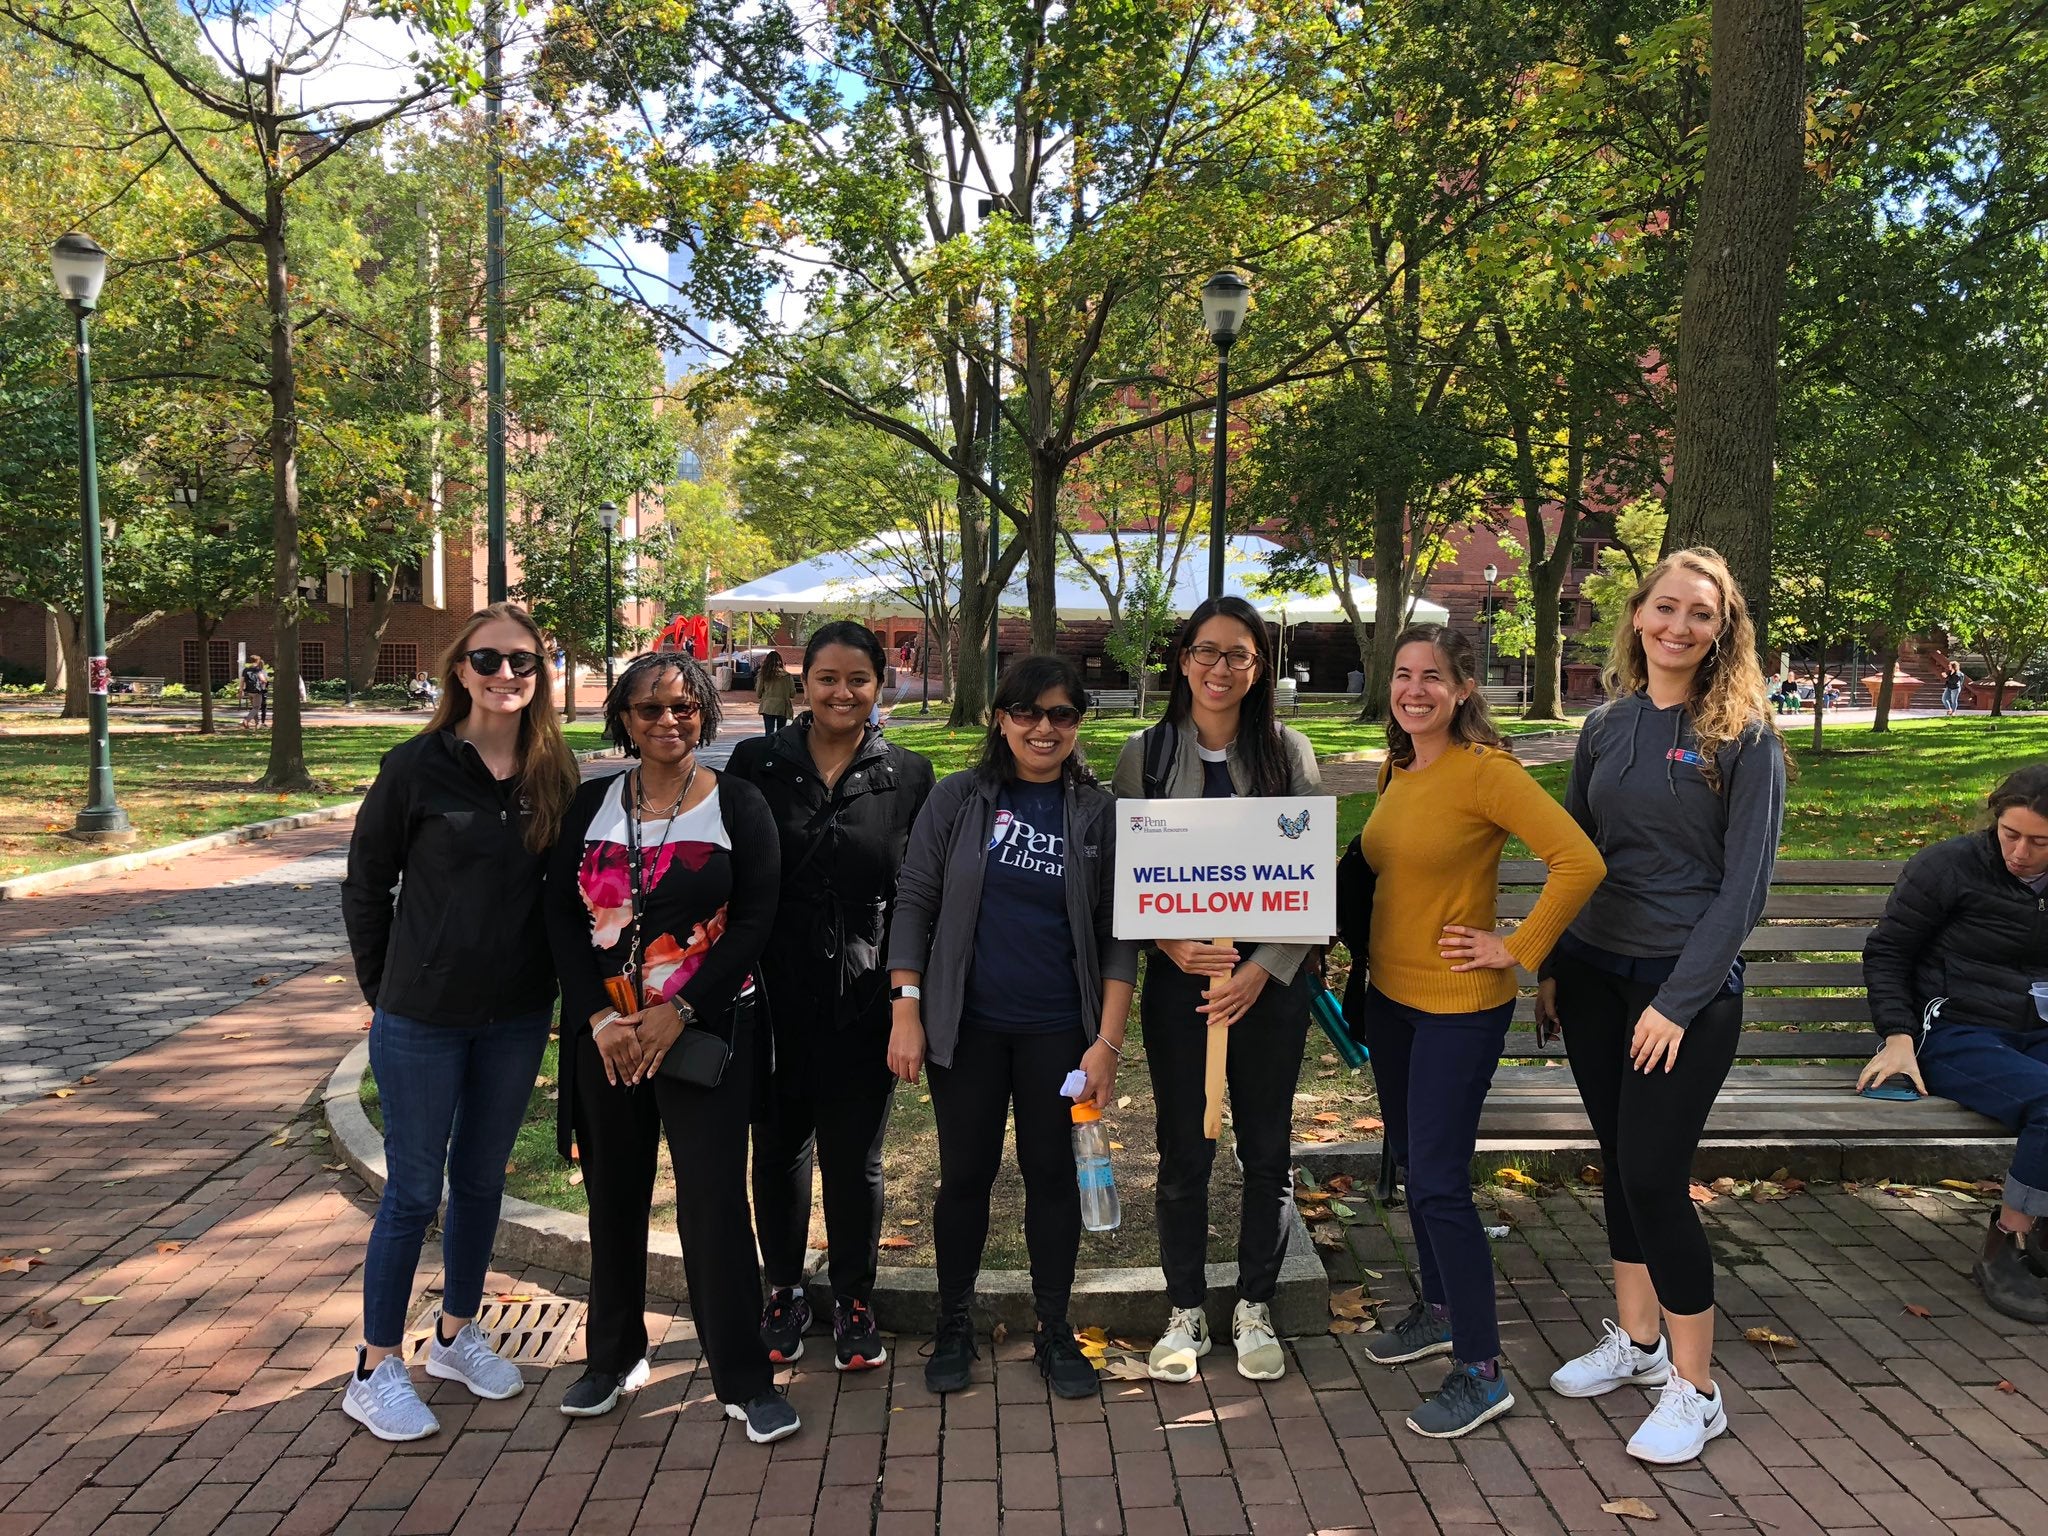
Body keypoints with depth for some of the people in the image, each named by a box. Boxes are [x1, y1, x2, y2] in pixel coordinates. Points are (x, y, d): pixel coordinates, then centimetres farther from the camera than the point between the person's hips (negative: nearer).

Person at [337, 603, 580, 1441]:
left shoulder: (554, 774, -1)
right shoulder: (416, 766, -10)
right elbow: (366, 884, -2)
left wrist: (551, 985, 3)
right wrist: (385, 988, 0)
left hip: (518, 1016, 4)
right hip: (423, 1018, -4)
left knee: (482, 1180, 16)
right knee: (414, 1189, 5)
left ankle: (456, 1334, 35)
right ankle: (375, 1370, 21)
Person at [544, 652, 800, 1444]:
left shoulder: (737, 805, -2)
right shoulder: (592, 804, 6)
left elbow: (755, 919, -7)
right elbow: (562, 915, 3)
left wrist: (678, 1011, -15)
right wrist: (600, 1016, -10)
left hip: (703, 1033, -3)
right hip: (603, 1032, 3)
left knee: (714, 1199, -4)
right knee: (613, 1195, 13)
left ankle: (744, 1379, 10)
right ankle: (613, 1355, 32)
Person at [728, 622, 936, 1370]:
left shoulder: (908, 776, 1)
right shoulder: (756, 763, 0)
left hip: (863, 1000, 0)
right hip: (774, 995, 1)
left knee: (855, 1158, 9)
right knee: (779, 1148, 13)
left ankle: (854, 1301, 28)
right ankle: (784, 1293, 33)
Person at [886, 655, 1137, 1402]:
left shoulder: (1099, 814, -1)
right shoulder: (958, 799, -2)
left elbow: (1118, 938, -1)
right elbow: (914, 902, -2)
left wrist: (1108, 1042, -7)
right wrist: (906, 1014, -7)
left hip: (1057, 1031, 0)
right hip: (966, 1026, 0)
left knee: (1052, 1174, 10)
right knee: (966, 1174, 10)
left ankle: (1055, 1333, 27)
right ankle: (954, 1326, 29)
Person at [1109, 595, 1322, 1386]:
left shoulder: (1289, 751, 1)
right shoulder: (1145, 754, 1)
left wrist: (1263, 969, -12)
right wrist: (1174, 943, -15)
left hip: (1272, 979, 1)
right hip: (1179, 976, 0)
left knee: (1266, 1148, 10)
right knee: (1183, 1151, 8)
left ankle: (1255, 1309, 28)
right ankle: (1185, 1311, 26)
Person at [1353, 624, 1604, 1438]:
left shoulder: (1485, 769, -18)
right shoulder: (1398, 770, 7)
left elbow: (1581, 862, -25)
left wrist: (1518, 949, -19)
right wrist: (1363, 961, 12)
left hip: (1458, 1004, -8)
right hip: (1390, 994, 8)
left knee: (1439, 1181, -5)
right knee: (1412, 1159, 19)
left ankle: (1481, 1370, 9)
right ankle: (1439, 1309, 38)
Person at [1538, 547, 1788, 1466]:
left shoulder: (1745, 735, -8)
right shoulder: (1606, 725, 7)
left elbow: (1744, 883, -11)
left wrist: (1680, 999, -15)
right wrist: (1552, 968, 8)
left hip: (1687, 984, -5)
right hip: (1594, 974, 5)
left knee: (1655, 1177, -5)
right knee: (1618, 1158, 14)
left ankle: (1695, 1390, 12)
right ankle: (1635, 1341, 31)